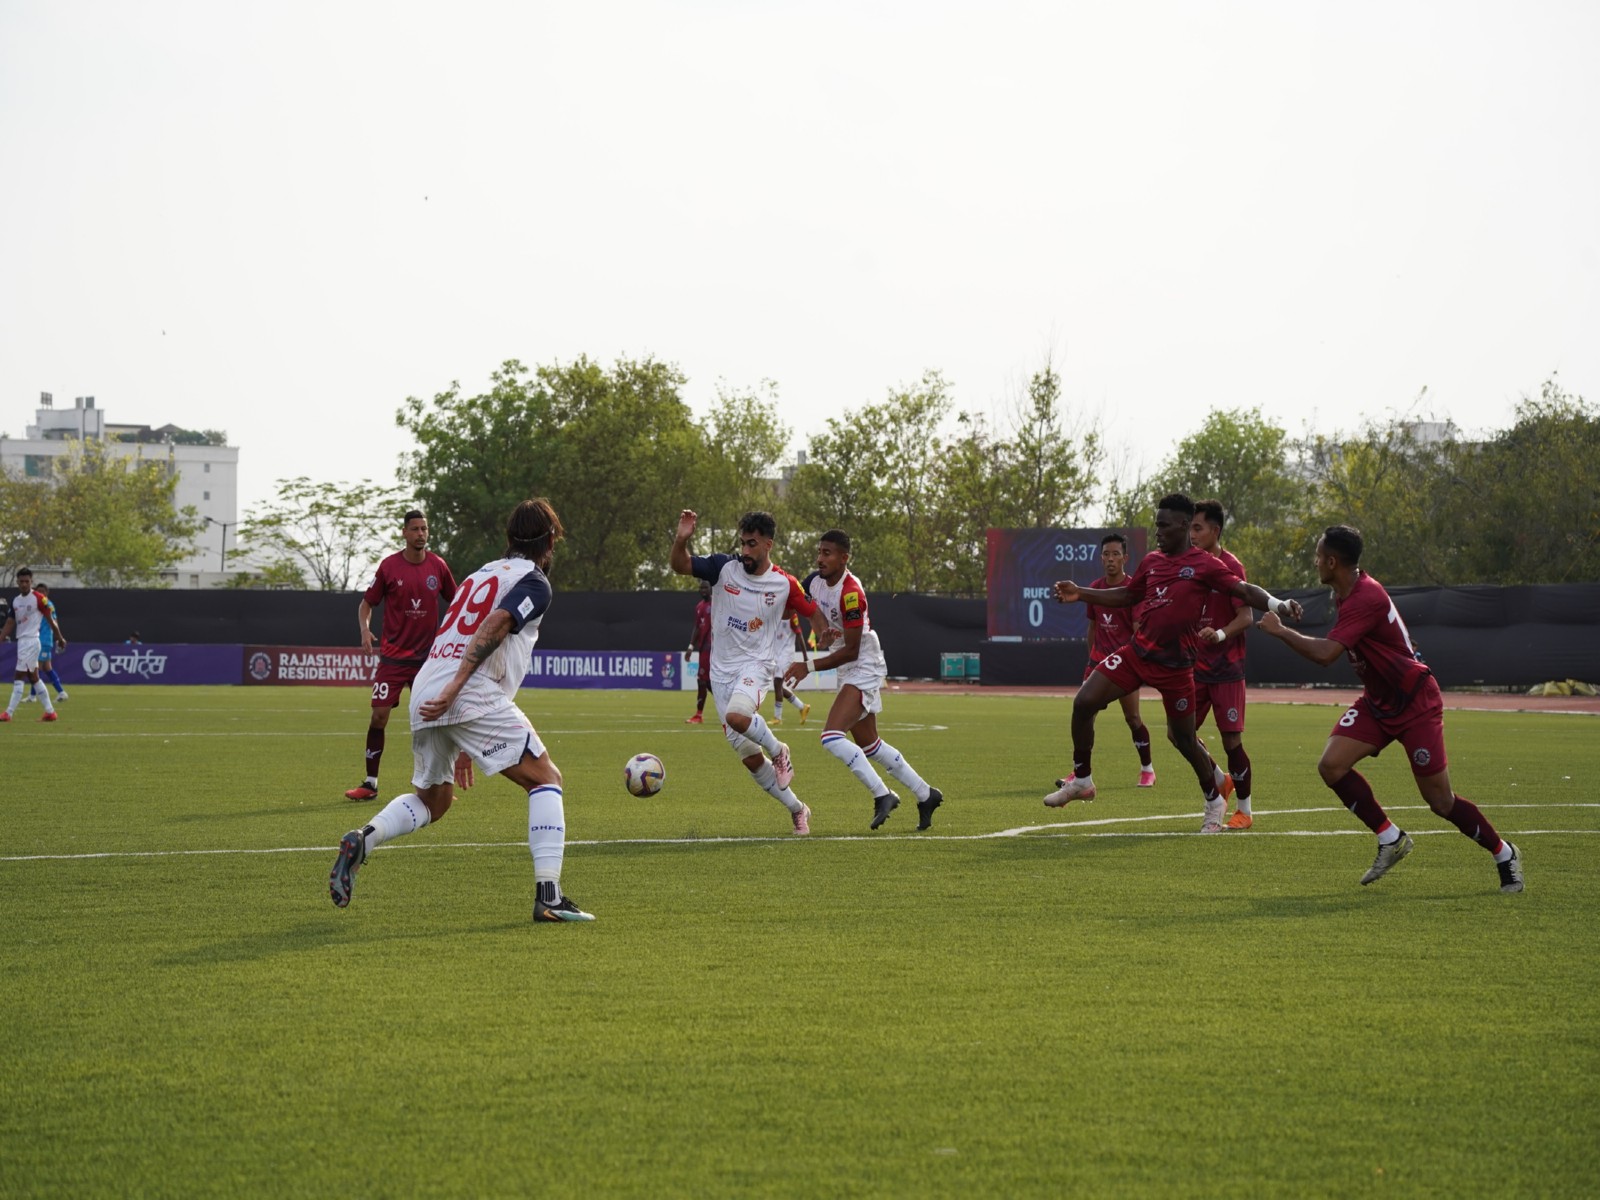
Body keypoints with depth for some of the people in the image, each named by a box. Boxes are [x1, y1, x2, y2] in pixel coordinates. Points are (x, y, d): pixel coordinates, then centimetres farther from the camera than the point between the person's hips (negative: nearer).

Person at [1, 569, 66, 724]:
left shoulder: (38, 598, -9)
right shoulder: (16, 601, 12)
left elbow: (50, 619, -4)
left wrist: (60, 638, 1)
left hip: (31, 640, -8)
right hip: (21, 641, 8)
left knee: (19, 677, -10)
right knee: (33, 678, 12)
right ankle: (50, 712, 17)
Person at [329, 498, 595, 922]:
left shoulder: (481, 574, 29)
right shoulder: (534, 582, 4)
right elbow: (493, 627, -15)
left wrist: (462, 745, 34)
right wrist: (455, 687, -23)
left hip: (425, 695, 7)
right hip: (473, 695, -7)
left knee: (432, 801, 24)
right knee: (545, 779, 3)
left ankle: (363, 839, -2)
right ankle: (548, 895, -8)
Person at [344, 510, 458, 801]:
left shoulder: (438, 566, 2)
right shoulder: (389, 566, -3)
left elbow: (454, 601, 15)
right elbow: (367, 602, 5)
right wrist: (365, 629, -13)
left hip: (427, 656, 2)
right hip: (393, 655, -2)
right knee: (379, 716, -6)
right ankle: (370, 784, 2)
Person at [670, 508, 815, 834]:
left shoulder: (784, 584, -7)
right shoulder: (724, 567, -5)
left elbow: (813, 611, 7)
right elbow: (680, 565, -7)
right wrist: (681, 539, -27)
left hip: (754, 665, -3)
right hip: (721, 670, 3)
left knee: (736, 715, -36)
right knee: (748, 756, 3)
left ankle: (778, 751, -6)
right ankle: (796, 809, 20)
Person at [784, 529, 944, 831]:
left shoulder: (851, 593, -25)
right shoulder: (815, 581, 0)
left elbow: (851, 651, -24)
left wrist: (809, 667, -24)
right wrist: (822, 632, -1)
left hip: (864, 669, -10)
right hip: (849, 672, 10)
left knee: (832, 738, -22)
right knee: (869, 746, 16)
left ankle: (882, 795, -14)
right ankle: (926, 795, 28)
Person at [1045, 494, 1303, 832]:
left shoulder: (1205, 565, -8)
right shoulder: (1152, 561, 9)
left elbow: (1244, 591, -15)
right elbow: (1127, 595, 22)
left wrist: (1278, 605, -33)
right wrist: (1080, 594, 15)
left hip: (1174, 665, -5)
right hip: (1136, 652, 5)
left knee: (1184, 738, 4)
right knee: (1084, 703, -6)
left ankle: (1214, 801, 28)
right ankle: (1081, 780, 11)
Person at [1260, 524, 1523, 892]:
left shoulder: (1365, 599, -28)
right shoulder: (1348, 593, 3)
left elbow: (1325, 654, -34)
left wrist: (1280, 631, -22)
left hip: (1415, 703, -9)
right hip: (1377, 702, 9)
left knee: (1440, 800, -5)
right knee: (1331, 765, -11)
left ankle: (1504, 854, 18)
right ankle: (1390, 839, 3)